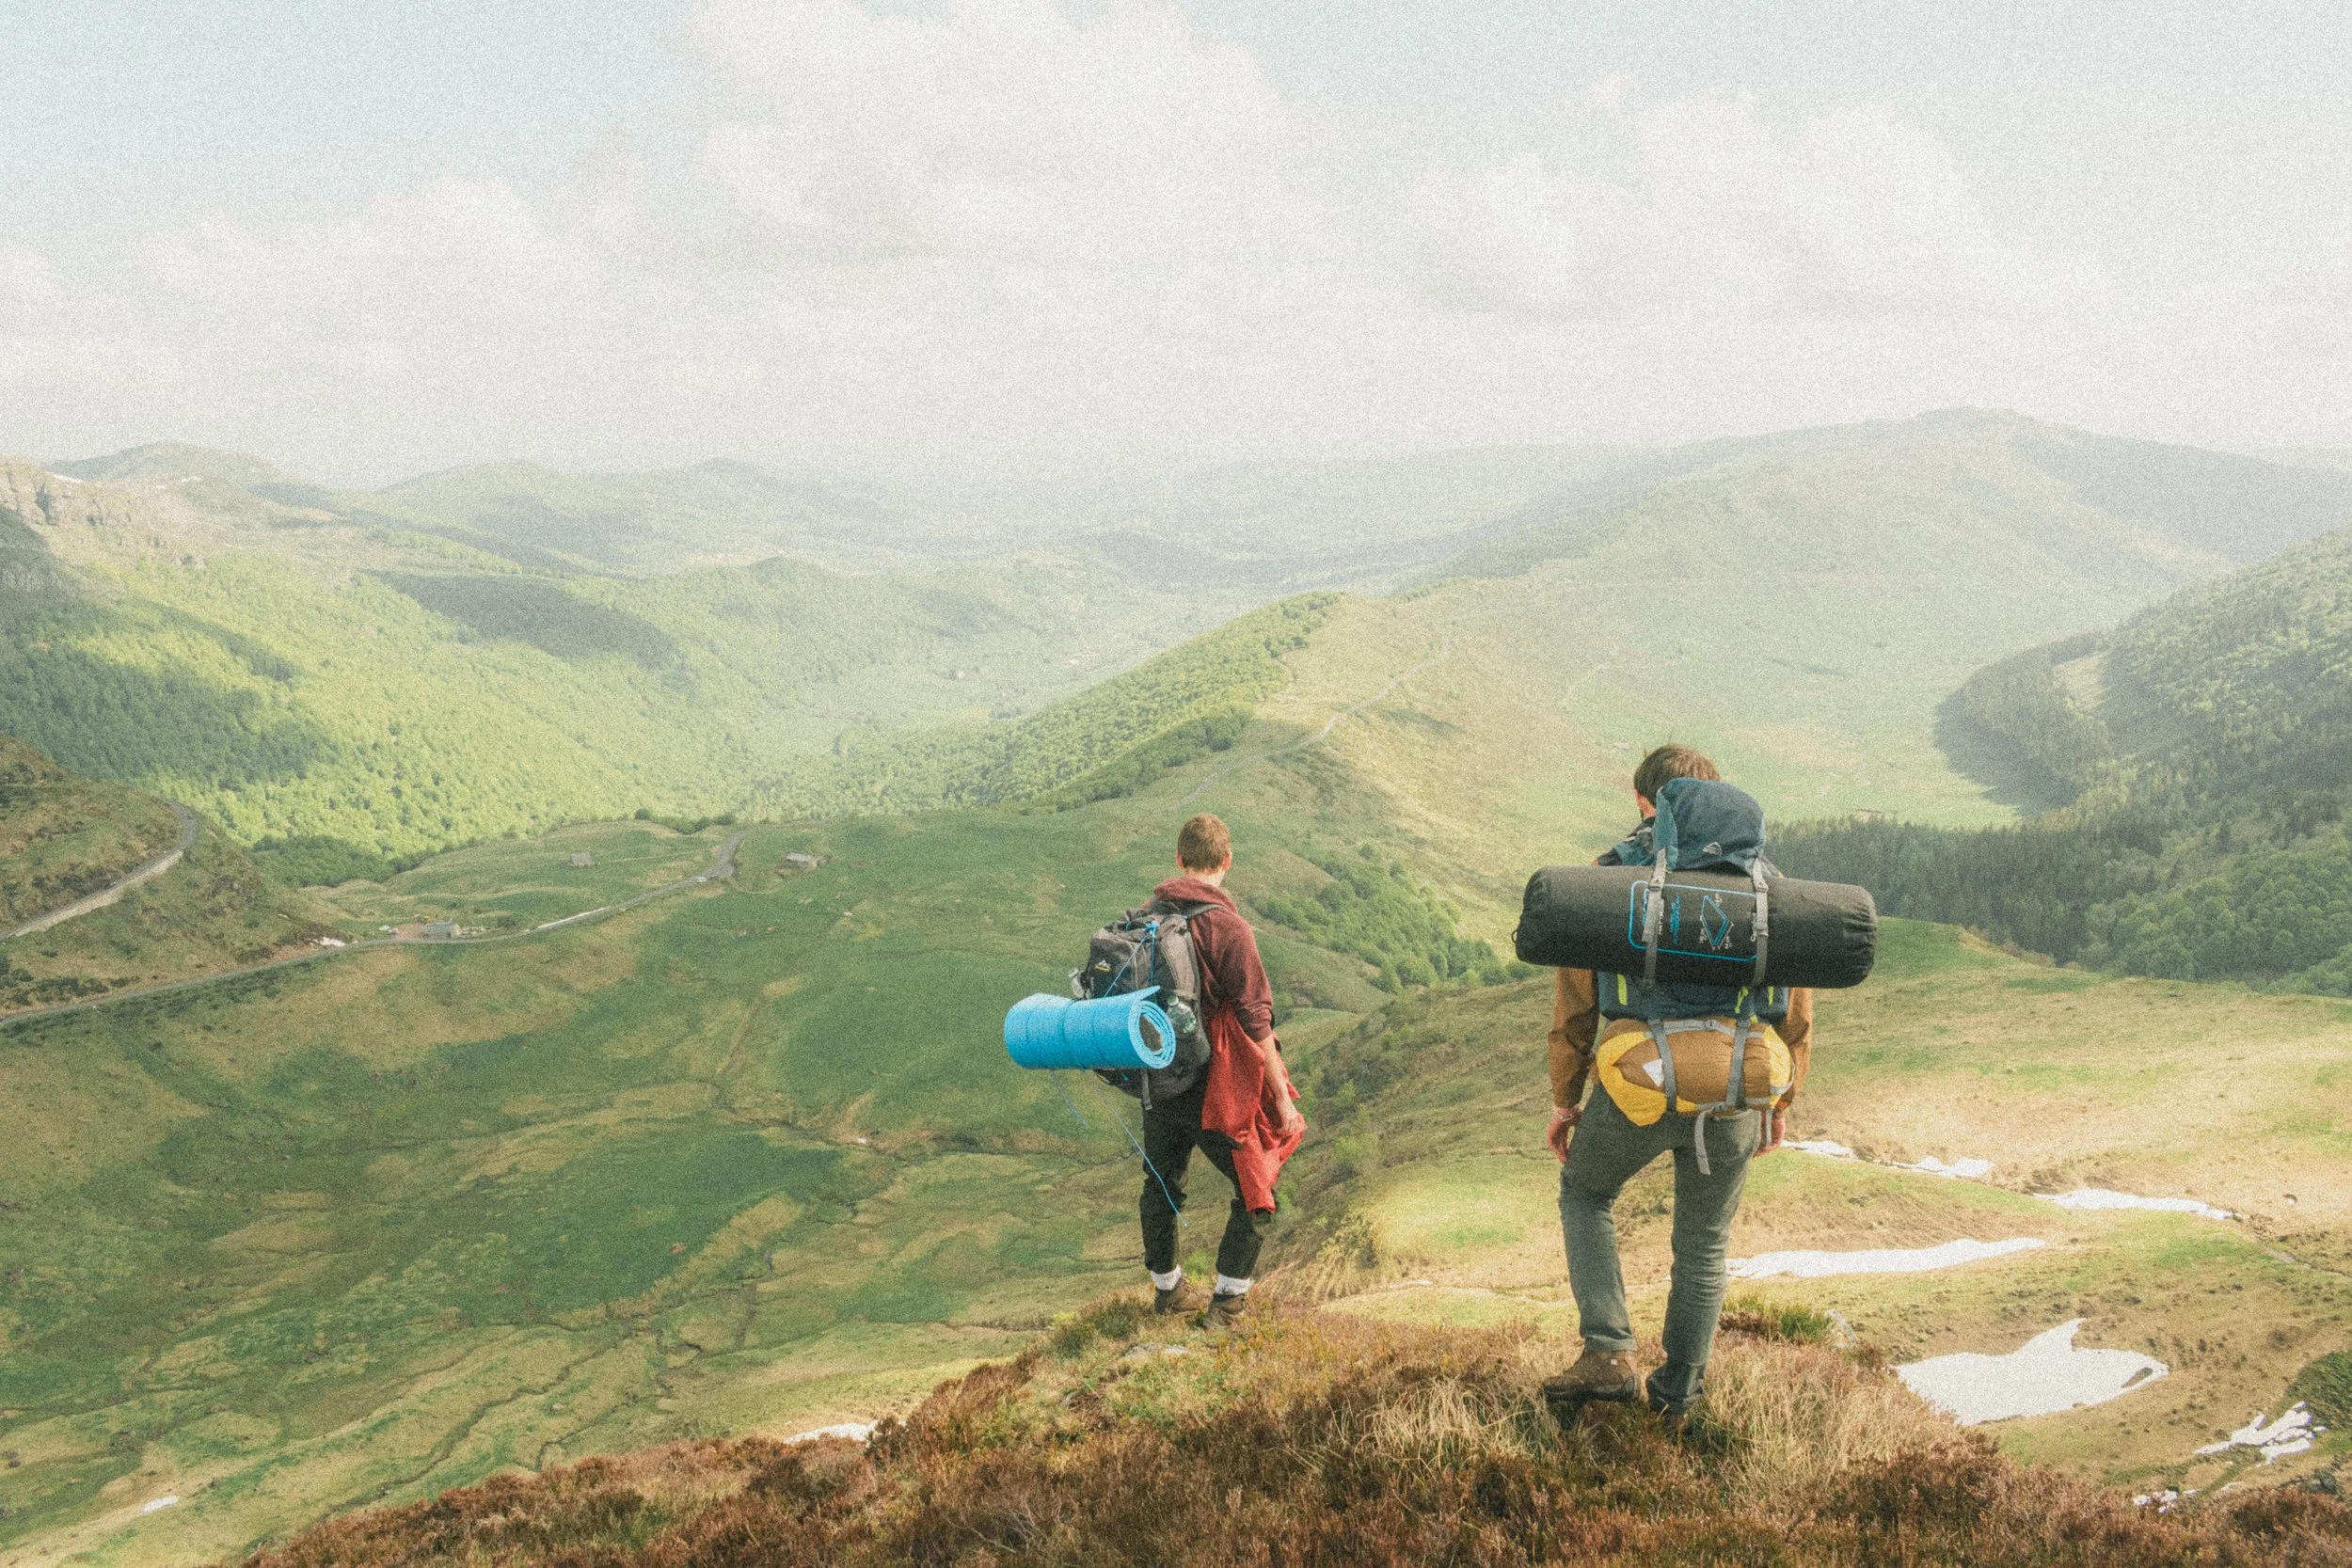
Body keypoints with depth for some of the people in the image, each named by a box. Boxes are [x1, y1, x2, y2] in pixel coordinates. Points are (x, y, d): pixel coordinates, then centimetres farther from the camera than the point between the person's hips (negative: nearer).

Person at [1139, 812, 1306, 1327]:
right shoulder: (1226, 926, -17)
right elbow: (1255, 1021, -18)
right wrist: (1282, 1097, -11)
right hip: (1212, 1089, -6)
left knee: (1161, 1186, 24)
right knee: (1258, 1194, 9)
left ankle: (1166, 1292, 40)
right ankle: (1226, 1304, 10)